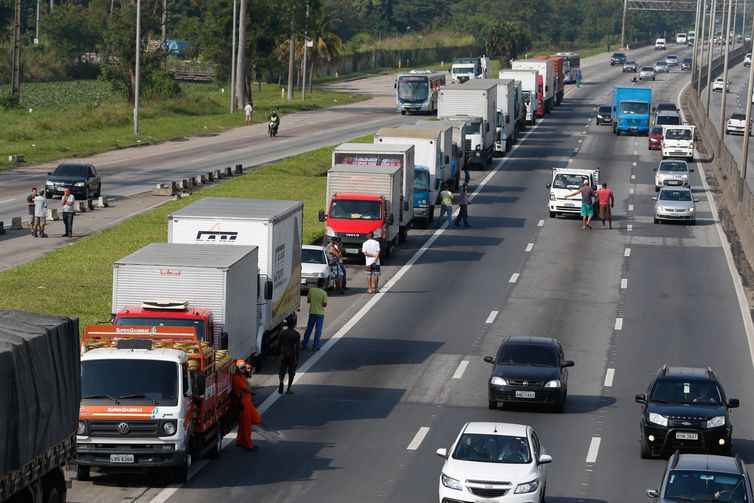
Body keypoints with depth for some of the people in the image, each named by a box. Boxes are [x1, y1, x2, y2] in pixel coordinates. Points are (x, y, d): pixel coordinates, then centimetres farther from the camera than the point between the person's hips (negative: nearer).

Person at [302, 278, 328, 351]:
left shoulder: (311, 290, -5)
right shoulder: (324, 293, -13)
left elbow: (308, 300, 3)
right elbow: (325, 304, -12)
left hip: (312, 313, 3)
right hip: (320, 314, -3)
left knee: (309, 329, 14)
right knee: (318, 330, 5)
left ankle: (304, 344, 18)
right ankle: (316, 346, 5)